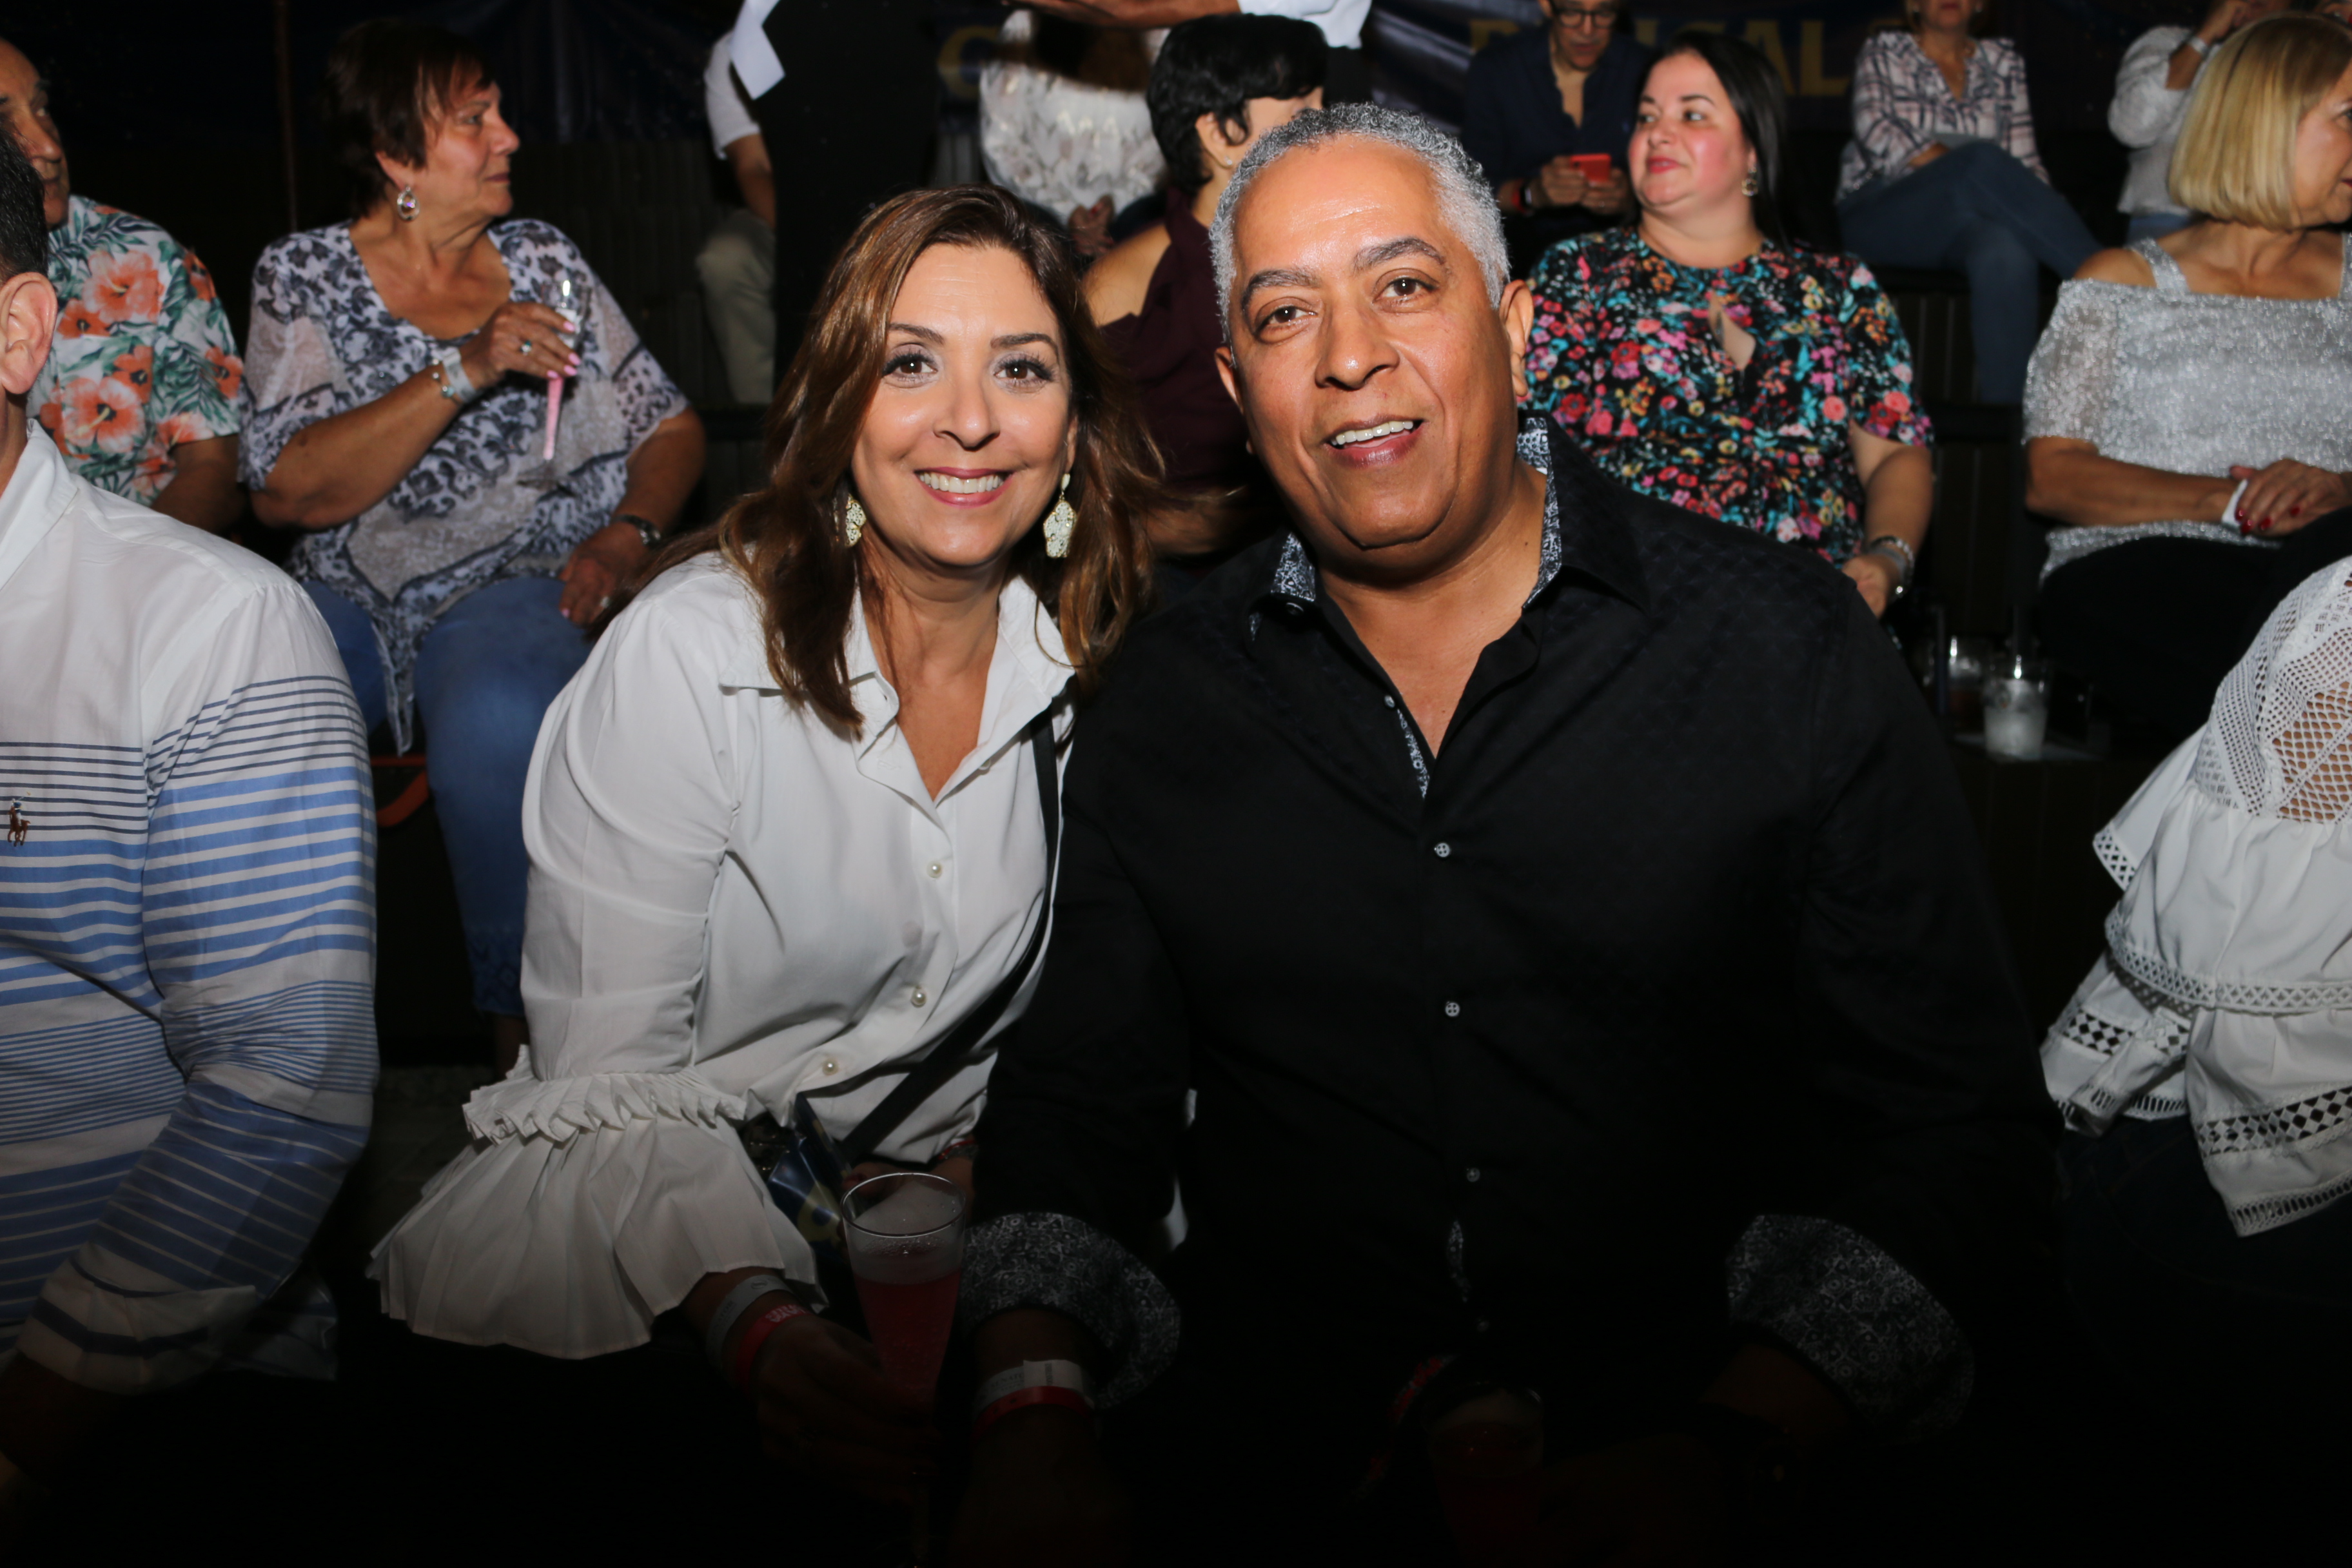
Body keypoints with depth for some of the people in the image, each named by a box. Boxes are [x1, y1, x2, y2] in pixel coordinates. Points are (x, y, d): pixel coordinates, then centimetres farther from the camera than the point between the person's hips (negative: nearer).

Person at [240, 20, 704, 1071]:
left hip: (518, 582, 0)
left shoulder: (544, 259, 11)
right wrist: (467, 369, -18)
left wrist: (628, 534, -8)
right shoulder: (302, 276, 4)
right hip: (350, 594, 1)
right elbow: (287, 491, -10)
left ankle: (527, 1037, -23)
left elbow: (670, 427, 13)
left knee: (500, 721, -35)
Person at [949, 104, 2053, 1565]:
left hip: (1707, 1436, 0)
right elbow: (1079, 1100, 10)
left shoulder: (1787, 651, -1)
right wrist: (1036, 1424, -7)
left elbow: (1961, 1127, -2)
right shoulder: (1169, 700, 7)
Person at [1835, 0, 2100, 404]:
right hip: (1877, 217, -2)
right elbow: (1875, 130, -8)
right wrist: (1971, 171, -18)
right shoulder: (1884, 53, 11)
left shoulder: (2002, 61, 19)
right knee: (1982, 160, -33)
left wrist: (2042, 212, -10)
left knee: (2006, 249, -37)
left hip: (1963, 224, 2)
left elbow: (2024, 157, 12)